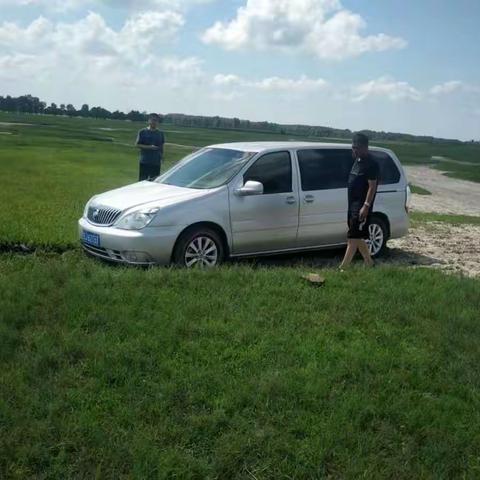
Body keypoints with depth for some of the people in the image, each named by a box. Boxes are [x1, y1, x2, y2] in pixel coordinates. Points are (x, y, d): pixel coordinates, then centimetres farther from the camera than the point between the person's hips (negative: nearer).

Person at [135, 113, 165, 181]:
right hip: (145, 162, -2)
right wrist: (149, 147, -15)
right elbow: (137, 144, -4)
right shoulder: (143, 132, -1)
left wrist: (161, 158, 9)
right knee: (142, 180, -1)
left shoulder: (160, 133, 8)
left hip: (156, 162, 3)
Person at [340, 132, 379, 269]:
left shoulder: (371, 164, -14)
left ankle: (342, 267, -10)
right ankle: (369, 263, 27)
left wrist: (366, 206, -23)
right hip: (353, 205, 10)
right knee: (358, 237, 15)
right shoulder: (357, 161, 15)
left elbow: (372, 186, -17)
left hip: (361, 207, -10)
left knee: (353, 238, -9)